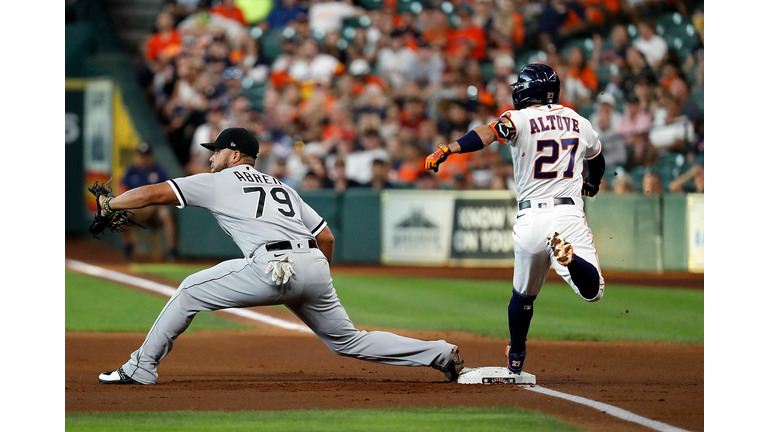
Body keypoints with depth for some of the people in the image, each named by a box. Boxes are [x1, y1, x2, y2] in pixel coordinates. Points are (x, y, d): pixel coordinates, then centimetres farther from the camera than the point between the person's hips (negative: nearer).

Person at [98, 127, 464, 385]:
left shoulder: (218, 182, 13)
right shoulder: (282, 187, 31)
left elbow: (154, 193, 8)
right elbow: (326, 237, 25)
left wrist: (110, 204, 22)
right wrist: (316, 291, 36)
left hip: (275, 267, -7)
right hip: (316, 268, 7)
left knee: (191, 291, 7)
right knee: (348, 341, 18)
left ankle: (141, 368, 6)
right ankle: (441, 353, 10)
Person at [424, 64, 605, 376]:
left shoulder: (521, 119, -1)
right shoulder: (579, 122, 14)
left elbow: (490, 133, -23)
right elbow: (597, 161, 33)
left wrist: (448, 149, -34)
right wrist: (591, 185, 56)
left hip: (530, 218, -1)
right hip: (570, 215, 1)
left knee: (524, 294, 20)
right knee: (592, 290, -3)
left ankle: (515, 360, 29)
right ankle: (570, 259, -34)